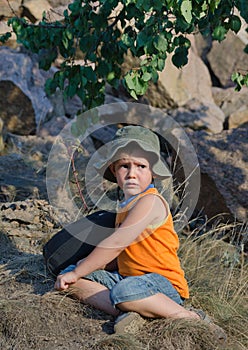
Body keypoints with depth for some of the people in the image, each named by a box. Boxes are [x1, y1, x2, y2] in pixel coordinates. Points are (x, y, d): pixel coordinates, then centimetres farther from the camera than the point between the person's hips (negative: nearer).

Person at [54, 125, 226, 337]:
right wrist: (81, 269, 5)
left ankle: (188, 316, -21)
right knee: (73, 278, 1)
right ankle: (128, 312, -19)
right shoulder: (127, 205, 17)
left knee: (124, 292, -41)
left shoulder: (151, 201, -14)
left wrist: (77, 272, -11)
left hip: (165, 285, -10)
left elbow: (116, 244, -18)